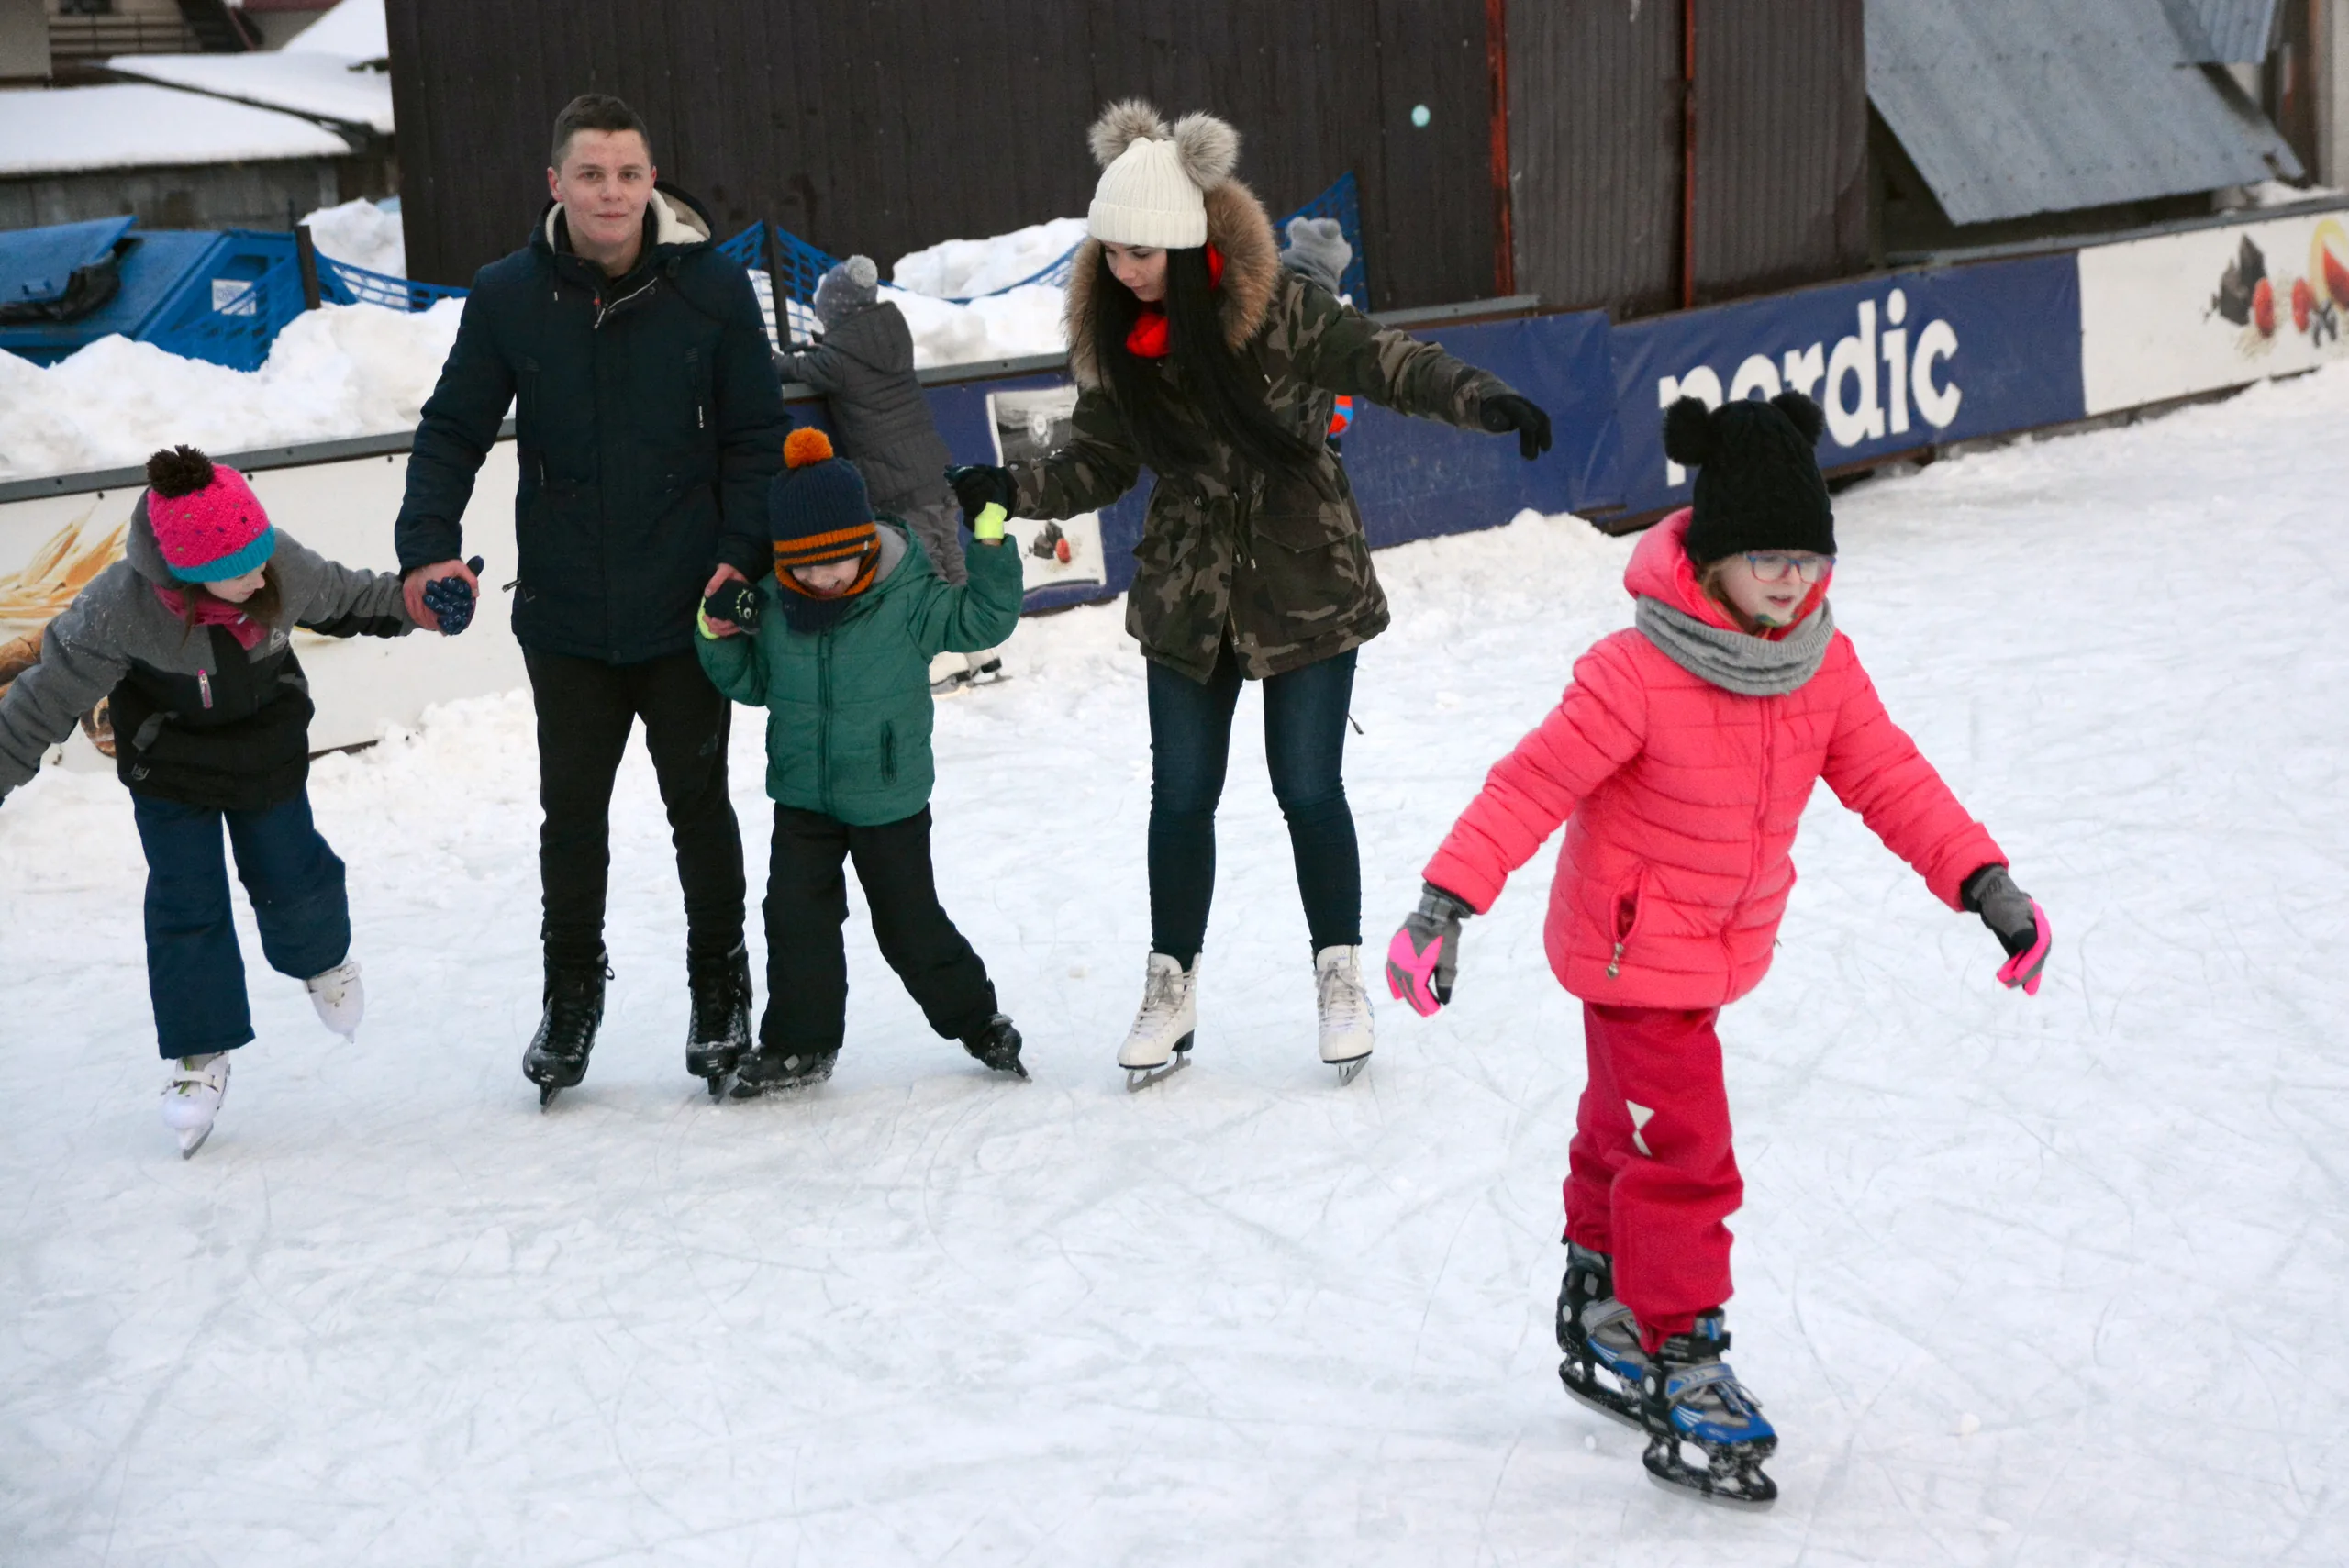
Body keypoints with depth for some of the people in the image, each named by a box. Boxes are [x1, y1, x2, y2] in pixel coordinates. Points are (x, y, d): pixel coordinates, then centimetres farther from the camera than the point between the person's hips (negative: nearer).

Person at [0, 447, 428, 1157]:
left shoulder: (285, 569, -28)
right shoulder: (120, 607, -37)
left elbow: (347, 597, -3)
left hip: (267, 744, 2)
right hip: (168, 760, -2)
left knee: (289, 877, 11)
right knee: (184, 903, 0)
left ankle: (321, 958, 46)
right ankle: (200, 1056, 16)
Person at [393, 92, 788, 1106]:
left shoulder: (713, 288, -7)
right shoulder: (508, 297, -4)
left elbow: (757, 438, -1)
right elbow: (453, 431, 2)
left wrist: (742, 557, -12)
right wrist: (427, 549, -12)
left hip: (687, 607, -1)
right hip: (565, 614, 1)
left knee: (699, 802, 11)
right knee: (571, 810, 11)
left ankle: (720, 989, 28)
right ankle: (571, 993, 28)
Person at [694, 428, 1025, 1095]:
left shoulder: (907, 598, -13)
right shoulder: (772, 608, -4)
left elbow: (982, 619, -12)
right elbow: (752, 683, 8)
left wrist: (990, 543, -20)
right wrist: (720, 635, -8)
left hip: (890, 801, -3)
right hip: (803, 797, 3)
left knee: (910, 925, 6)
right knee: (796, 915, 0)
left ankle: (976, 1021, 26)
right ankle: (800, 1043, 13)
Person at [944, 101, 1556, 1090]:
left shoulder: (1281, 311, -16)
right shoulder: (1109, 339, -2)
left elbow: (1384, 363, -14)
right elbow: (1099, 464, 6)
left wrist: (1480, 400, -29)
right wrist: (1010, 488, -9)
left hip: (1307, 588, -4)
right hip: (1188, 598, 4)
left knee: (1308, 788, 2)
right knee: (1181, 794, 7)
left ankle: (1340, 976, 22)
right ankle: (1171, 986, 23)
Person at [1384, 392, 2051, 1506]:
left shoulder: (1824, 668, -5)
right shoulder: (1637, 675, -26)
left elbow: (1890, 779, 2)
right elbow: (1532, 784, -26)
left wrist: (1982, 881, -2)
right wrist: (1447, 900, -32)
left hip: (1724, 948, 7)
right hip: (1634, 951, -7)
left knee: (1628, 1132, 24)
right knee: (1682, 1159, -10)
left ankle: (1601, 1316, 40)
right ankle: (1681, 1370, -1)